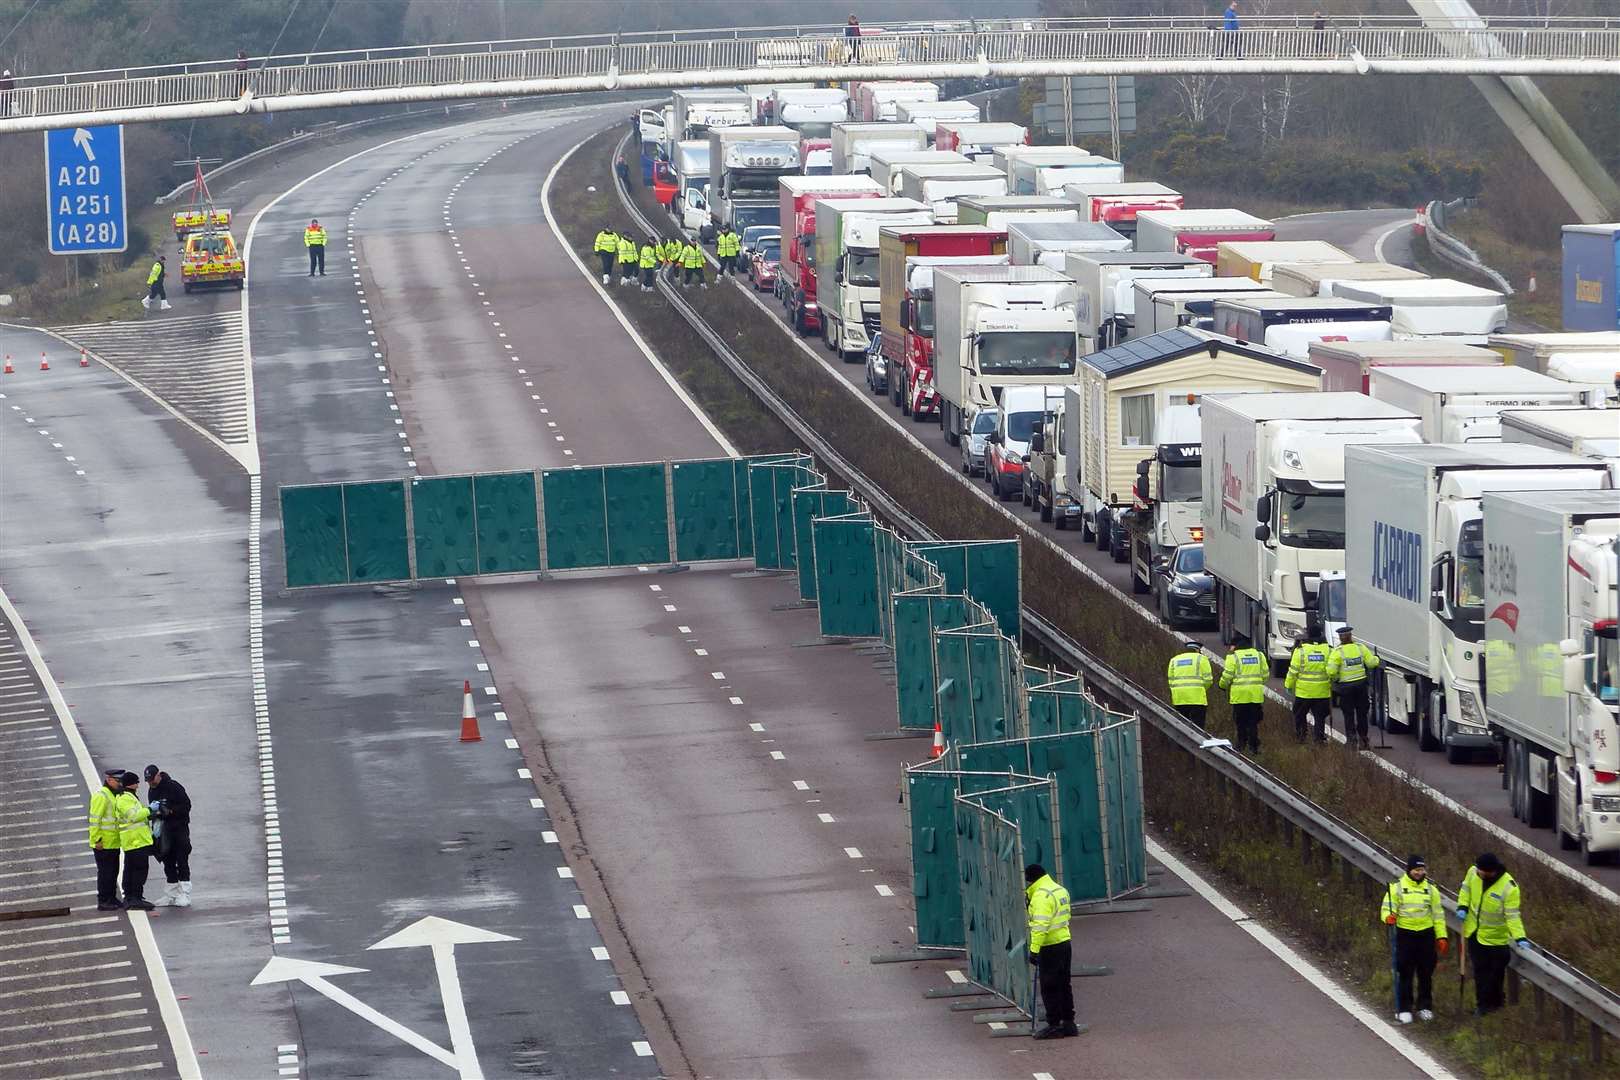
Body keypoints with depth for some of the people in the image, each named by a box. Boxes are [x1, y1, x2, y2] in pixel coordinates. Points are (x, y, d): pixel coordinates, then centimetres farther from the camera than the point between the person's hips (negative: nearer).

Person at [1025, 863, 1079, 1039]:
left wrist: (1034, 950, -24)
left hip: (1050, 948, -9)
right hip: (1065, 942, 9)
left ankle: (1054, 1025, -1)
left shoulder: (1041, 896, -17)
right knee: (1063, 985, 15)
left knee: (1049, 988, -2)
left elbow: (1040, 926, -24)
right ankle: (1068, 1023, 19)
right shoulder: (1060, 890, 13)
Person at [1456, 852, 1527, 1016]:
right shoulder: (1473, 872, -13)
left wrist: (1520, 937, -31)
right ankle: (1482, 1003, 24)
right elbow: (1466, 889, 8)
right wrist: (1462, 906, -5)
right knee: (1479, 969, 13)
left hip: (1495, 936, -4)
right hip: (1474, 933, 4)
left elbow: (1513, 916, -24)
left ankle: (1494, 1002, 24)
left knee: (1495, 971, 8)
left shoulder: (1509, 887, -28)